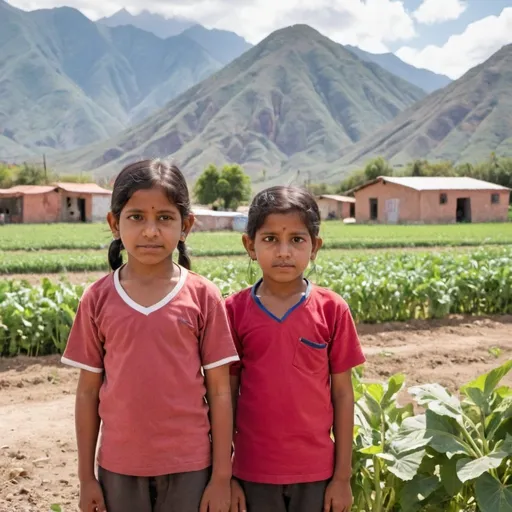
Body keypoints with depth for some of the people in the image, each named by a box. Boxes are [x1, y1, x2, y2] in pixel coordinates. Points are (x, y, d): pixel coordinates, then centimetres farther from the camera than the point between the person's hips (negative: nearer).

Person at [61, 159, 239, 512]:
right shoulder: (98, 299, -2)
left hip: (189, 467, -1)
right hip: (119, 468, 2)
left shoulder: (203, 297, -7)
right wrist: (86, 476, 4)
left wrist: (222, 475, -4)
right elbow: (88, 391, 3)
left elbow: (220, 392, -4)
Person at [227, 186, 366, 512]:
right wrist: (224, 475, 1)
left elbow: (342, 393, -1)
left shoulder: (332, 310, -5)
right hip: (253, 471, 0)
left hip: (316, 471, 0)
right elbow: (227, 395, 1)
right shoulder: (235, 311, -4)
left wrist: (343, 475, -1)